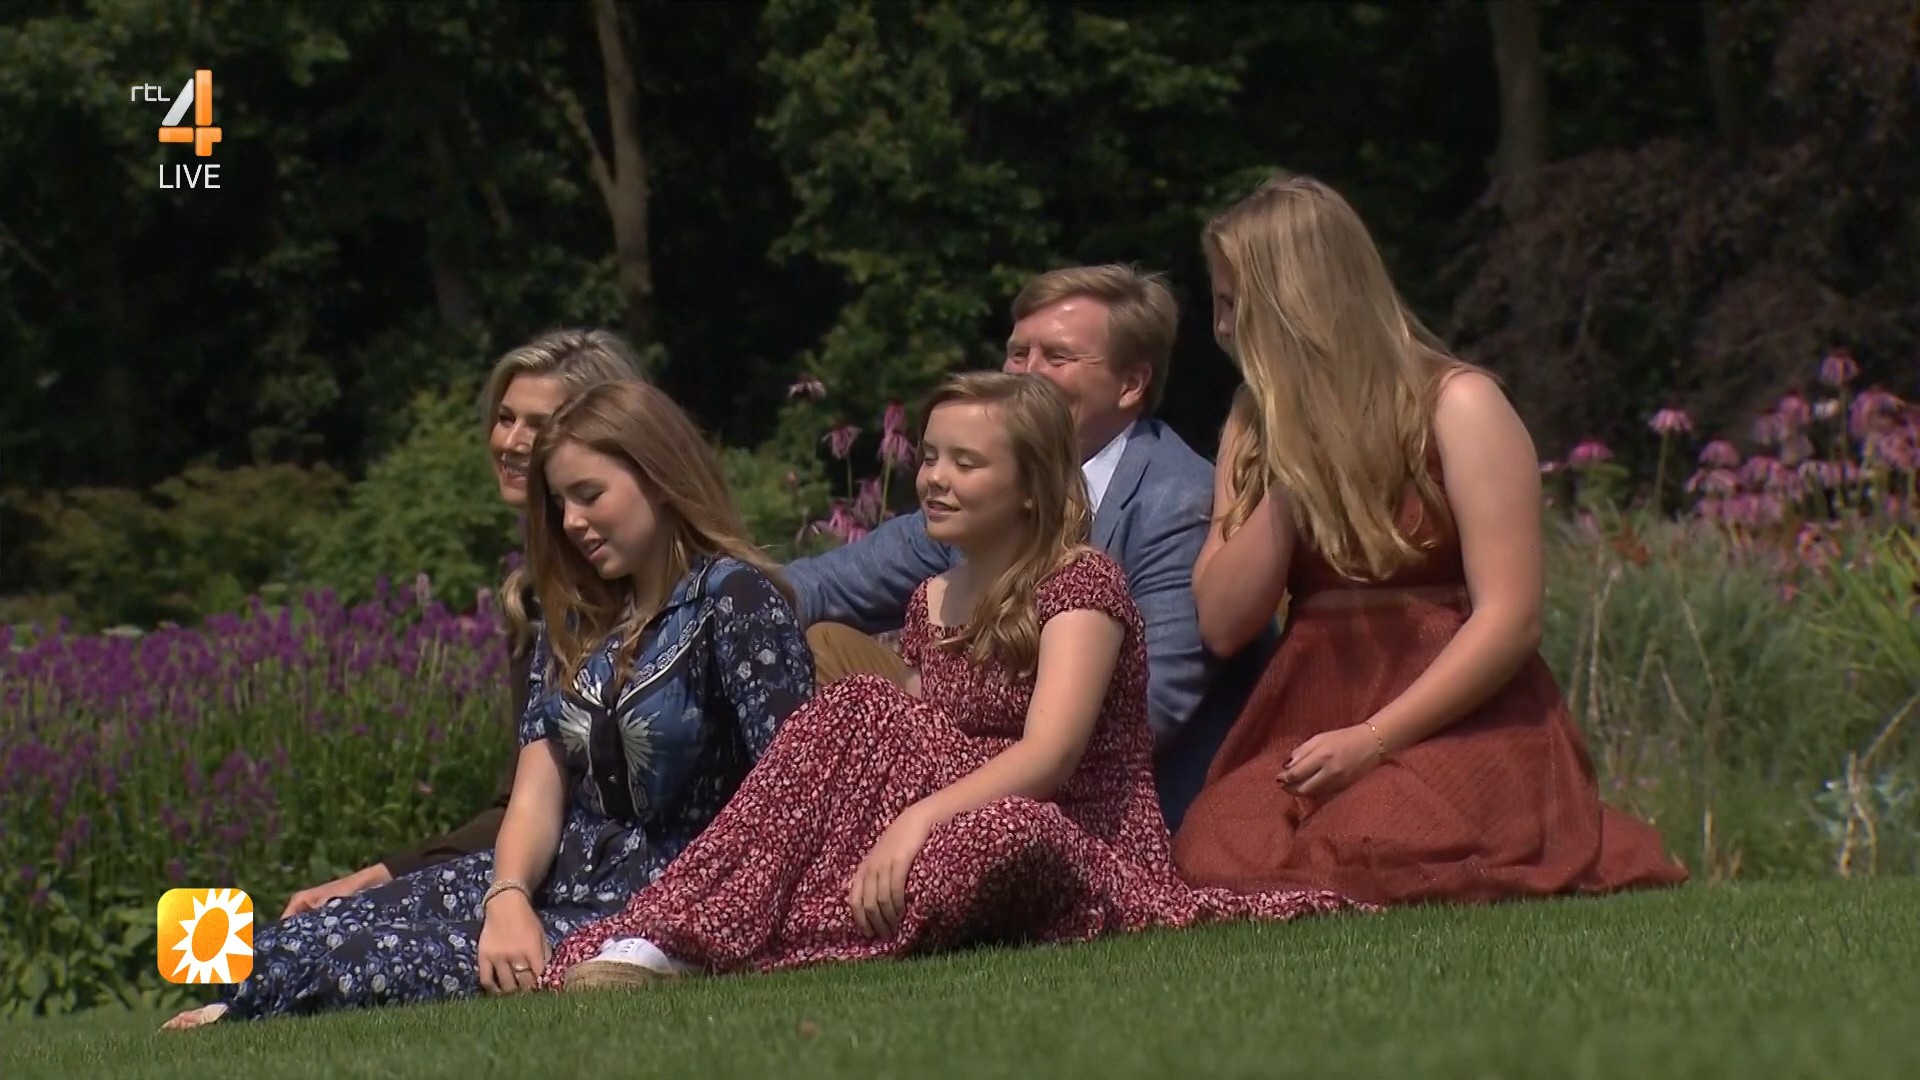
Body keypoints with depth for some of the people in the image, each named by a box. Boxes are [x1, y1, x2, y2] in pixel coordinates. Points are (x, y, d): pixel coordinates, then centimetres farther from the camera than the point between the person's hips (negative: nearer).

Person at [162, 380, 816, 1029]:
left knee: (369, 964, -19)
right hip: (563, 873, 7)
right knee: (307, 939, -12)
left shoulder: (736, 599, -10)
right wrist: (509, 899, -17)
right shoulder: (574, 619, 13)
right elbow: (538, 790, 4)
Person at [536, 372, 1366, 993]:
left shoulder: (1080, 583, -7)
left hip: (1073, 849, -6)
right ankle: (670, 933, -30)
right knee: (861, 712, -17)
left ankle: (703, 945, -34)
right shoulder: (932, 605, 14)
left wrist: (916, 819, -34)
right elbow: (913, 753, 9)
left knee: (986, 836, -39)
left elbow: (1049, 754, -21)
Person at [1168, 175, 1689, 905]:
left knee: (1369, 858, -33)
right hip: (1306, 726, 4)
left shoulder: (1456, 406, -2)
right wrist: (1285, 478, -4)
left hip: (1456, 724, -3)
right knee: (1216, 859, -28)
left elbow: (1510, 619, -11)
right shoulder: (1256, 428, 16)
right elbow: (1222, 625, 6)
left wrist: (1373, 740, -17)